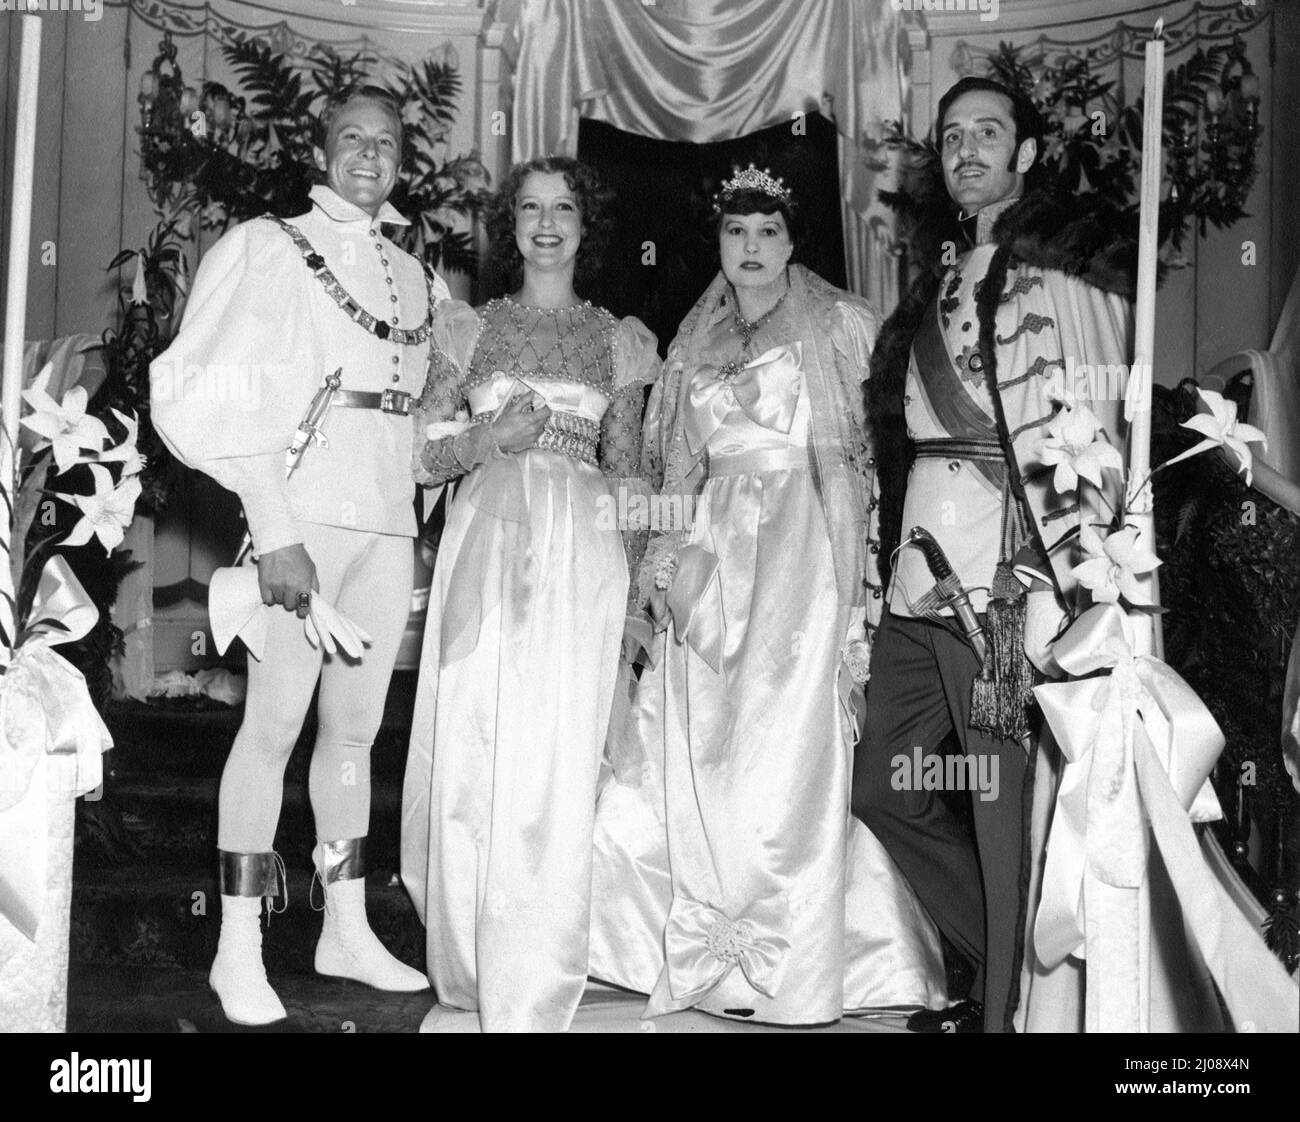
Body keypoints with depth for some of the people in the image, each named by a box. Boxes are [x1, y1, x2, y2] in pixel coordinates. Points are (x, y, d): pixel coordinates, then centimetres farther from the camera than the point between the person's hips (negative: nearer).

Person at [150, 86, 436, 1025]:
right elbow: (226, 399, -7)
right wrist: (274, 529, -15)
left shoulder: (416, 278, 17)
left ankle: (347, 930, 17)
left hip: (389, 517, 5)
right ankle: (239, 948, 2)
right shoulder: (271, 249, 1)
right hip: (305, 508, -5)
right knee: (276, 721, -6)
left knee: (356, 726, 9)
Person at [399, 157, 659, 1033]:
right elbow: (425, 455, 11)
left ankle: (534, 998, 0)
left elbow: (625, 474, 14)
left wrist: (635, 590, 6)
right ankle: (465, 983, 12)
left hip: (580, 552, -1)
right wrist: (490, 437, -7)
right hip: (485, 542, 1)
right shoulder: (471, 330, 14)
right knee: (467, 759, -2)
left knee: (552, 768, -7)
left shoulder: (619, 340, 14)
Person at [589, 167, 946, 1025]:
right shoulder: (697, 343, 18)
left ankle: (795, 978, 1)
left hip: (800, 555, -5)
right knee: (702, 756, 3)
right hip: (710, 560, 5)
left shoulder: (838, 326, 4)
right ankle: (723, 956, 16)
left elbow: (867, 450, -3)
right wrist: (664, 562, 9)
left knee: (787, 751, -7)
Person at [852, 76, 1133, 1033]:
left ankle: (1006, 1007, 15)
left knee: (1005, 806, -2)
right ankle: (1006, 967, 29)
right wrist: (888, 555, 13)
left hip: (1008, 570, -8)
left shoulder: (1063, 264, -3)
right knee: (880, 784, 14)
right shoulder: (944, 275, 19)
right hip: (920, 572, 8)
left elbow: (1091, 438, -11)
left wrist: (1054, 589, -19)